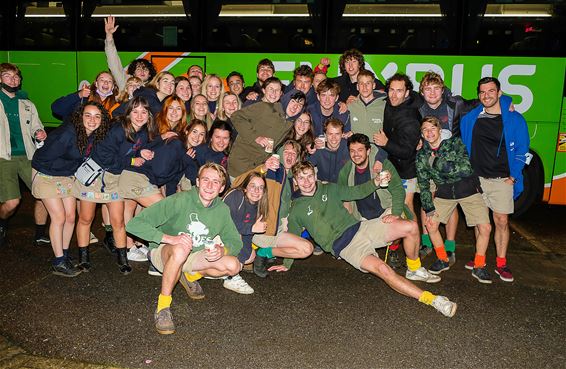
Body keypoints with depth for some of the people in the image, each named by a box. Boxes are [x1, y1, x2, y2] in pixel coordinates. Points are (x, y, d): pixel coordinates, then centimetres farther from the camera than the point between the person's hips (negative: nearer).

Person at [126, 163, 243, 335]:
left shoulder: (222, 209, -8)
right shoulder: (180, 200, -24)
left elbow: (235, 242, -1)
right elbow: (134, 224, -28)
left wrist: (222, 250, -24)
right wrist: (169, 238, -40)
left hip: (193, 256, 5)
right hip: (163, 252, -5)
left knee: (233, 265, -17)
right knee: (180, 249, -40)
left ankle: (190, 277, 10)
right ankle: (163, 306, -23)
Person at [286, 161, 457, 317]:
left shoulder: (329, 189, 11)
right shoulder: (296, 210, 0)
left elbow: (356, 192, 18)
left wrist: (375, 183, 1)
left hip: (360, 227, 5)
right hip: (344, 246, -5)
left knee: (411, 227, -11)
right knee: (382, 269, -31)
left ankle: (414, 270, 12)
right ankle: (431, 299, -26)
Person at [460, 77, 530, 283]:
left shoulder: (515, 119, -2)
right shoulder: (469, 119, 4)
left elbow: (521, 151, 1)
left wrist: (512, 178, -6)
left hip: (502, 180, -2)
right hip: (476, 178, 2)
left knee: (502, 221, 1)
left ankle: (501, 264, 11)